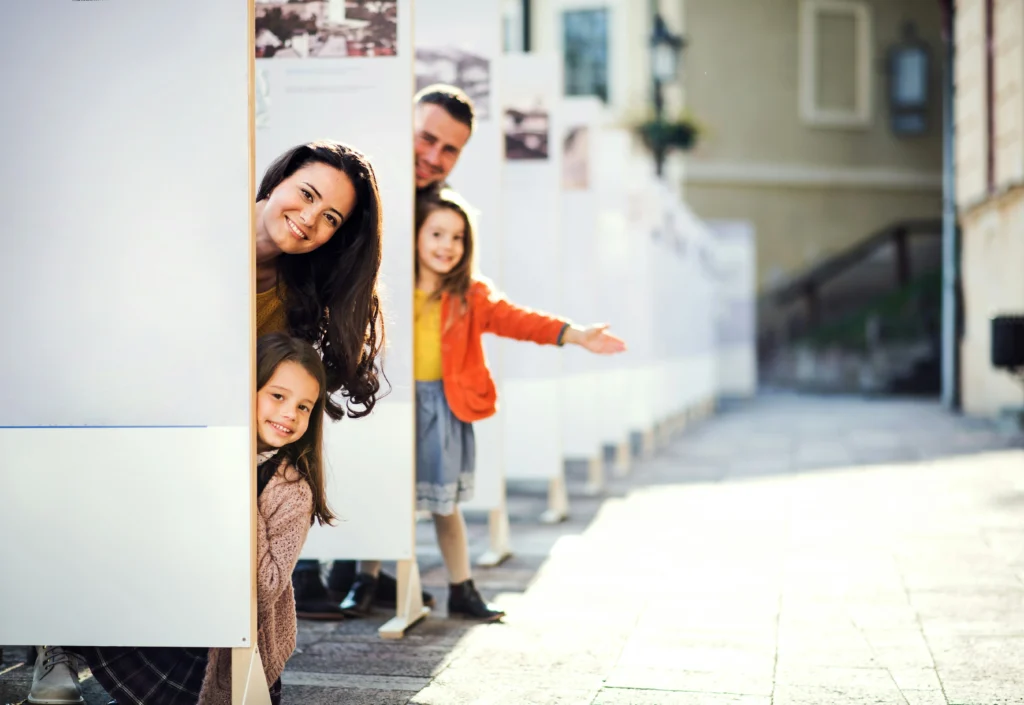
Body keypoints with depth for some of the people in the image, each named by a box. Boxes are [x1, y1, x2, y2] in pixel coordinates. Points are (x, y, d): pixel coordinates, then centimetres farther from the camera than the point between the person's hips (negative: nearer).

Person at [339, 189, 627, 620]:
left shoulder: (470, 296, 2)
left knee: (446, 502, 12)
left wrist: (575, 335, -22)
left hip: (444, 407, 1)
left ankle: (461, 590, 23)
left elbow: (513, 318, -10)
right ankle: (365, 583, 24)